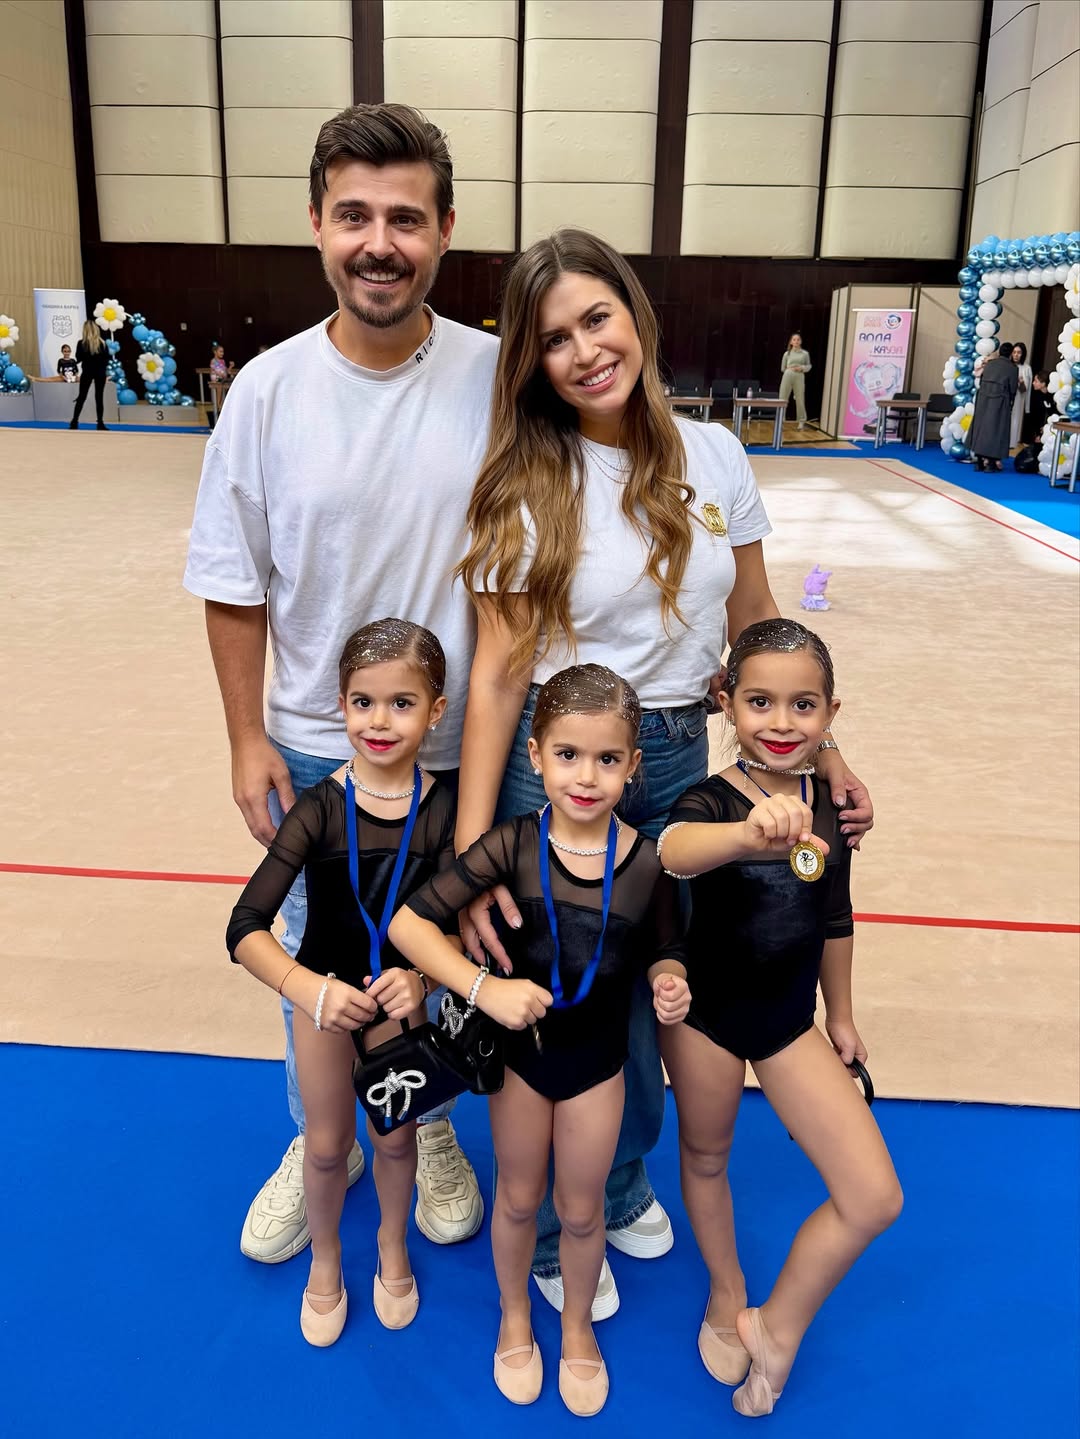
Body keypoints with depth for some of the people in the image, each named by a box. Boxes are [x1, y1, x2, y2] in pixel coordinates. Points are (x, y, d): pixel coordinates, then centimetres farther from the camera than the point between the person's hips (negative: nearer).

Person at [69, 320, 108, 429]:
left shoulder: (81, 343, -7)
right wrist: (102, 368, 12)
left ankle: (74, 423, 7)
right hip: (100, 372, 0)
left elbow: (78, 359, -3)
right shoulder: (102, 343, -3)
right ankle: (100, 423, 1)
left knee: (81, 397, 6)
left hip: (87, 372, 0)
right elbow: (107, 359, -2)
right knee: (99, 398, 4)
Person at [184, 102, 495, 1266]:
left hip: (463, 746, 0)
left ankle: (425, 1125, 45)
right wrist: (247, 739, -3)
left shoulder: (497, 377, -10)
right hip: (316, 749, 1)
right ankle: (317, 1146, 43)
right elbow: (234, 588, -2)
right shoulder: (269, 388, -9)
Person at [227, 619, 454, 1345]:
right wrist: (309, 989, -43)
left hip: (400, 991, 1)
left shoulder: (444, 809, -20)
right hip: (324, 990, -1)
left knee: (395, 1137, 19)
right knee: (328, 1144, 16)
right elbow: (246, 928, -29)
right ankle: (325, 1261, 46)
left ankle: (393, 1244, 50)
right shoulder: (320, 808, -24)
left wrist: (420, 979, -37)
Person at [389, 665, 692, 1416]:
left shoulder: (648, 861, -19)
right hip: (520, 1052, 0)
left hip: (597, 1063, 1)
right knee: (519, 1198, 22)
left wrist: (671, 984, -24)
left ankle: (579, 1328, 49)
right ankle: (515, 1319, 50)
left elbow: (665, 952, -2)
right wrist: (485, 988, -33)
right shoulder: (512, 845, -24)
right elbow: (409, 920, -25)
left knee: (581, 1210, 20)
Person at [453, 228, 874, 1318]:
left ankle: (622, 1186, 47)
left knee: (651, 988, 17)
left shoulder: (713, 455, -1)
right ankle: (557, 1230, 38)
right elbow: (499, 669, -12)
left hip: (681, 760, 4)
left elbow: (756, 624, 7)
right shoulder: (526, 488, -10)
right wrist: (470, 847, -19)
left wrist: (824, 748, 5)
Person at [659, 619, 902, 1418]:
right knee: (706, 1158, 19)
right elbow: (674, 849, -46)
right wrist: (750, 833, -67)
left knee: (874, 1199, 0)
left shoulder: (830, 808, -6)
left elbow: (834, 921, 8)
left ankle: (778, 1325, 24)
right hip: (705, 1014, -3)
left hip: (790, 1018, 4)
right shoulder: (713, 801, -21)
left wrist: (841, 1016, 17)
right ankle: (727, 1296, 49)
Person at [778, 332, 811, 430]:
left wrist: (802, 368, -6)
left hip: (799, 378, -1)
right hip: (787, 377, 1)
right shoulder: (787, 353, 7)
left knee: (800, 400, 0)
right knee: (782, 399, 0)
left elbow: (809, 366, 13)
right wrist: (790, 369, -3)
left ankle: (801, 422, 9)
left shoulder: (805, 354, 6)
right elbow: (782, 368, 13)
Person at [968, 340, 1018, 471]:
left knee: (981, 427, 10)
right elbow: (1012, 390, -1)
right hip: (1000, 402, -4)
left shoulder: (989, 364, 9)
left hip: (983, 399, 4)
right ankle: (991, 462, -2)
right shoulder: (1012, 368, -3)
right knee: (996, 429, 1)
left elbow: (980, 383, 13)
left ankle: (979, 461, 10)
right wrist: (1009, 405, 16)